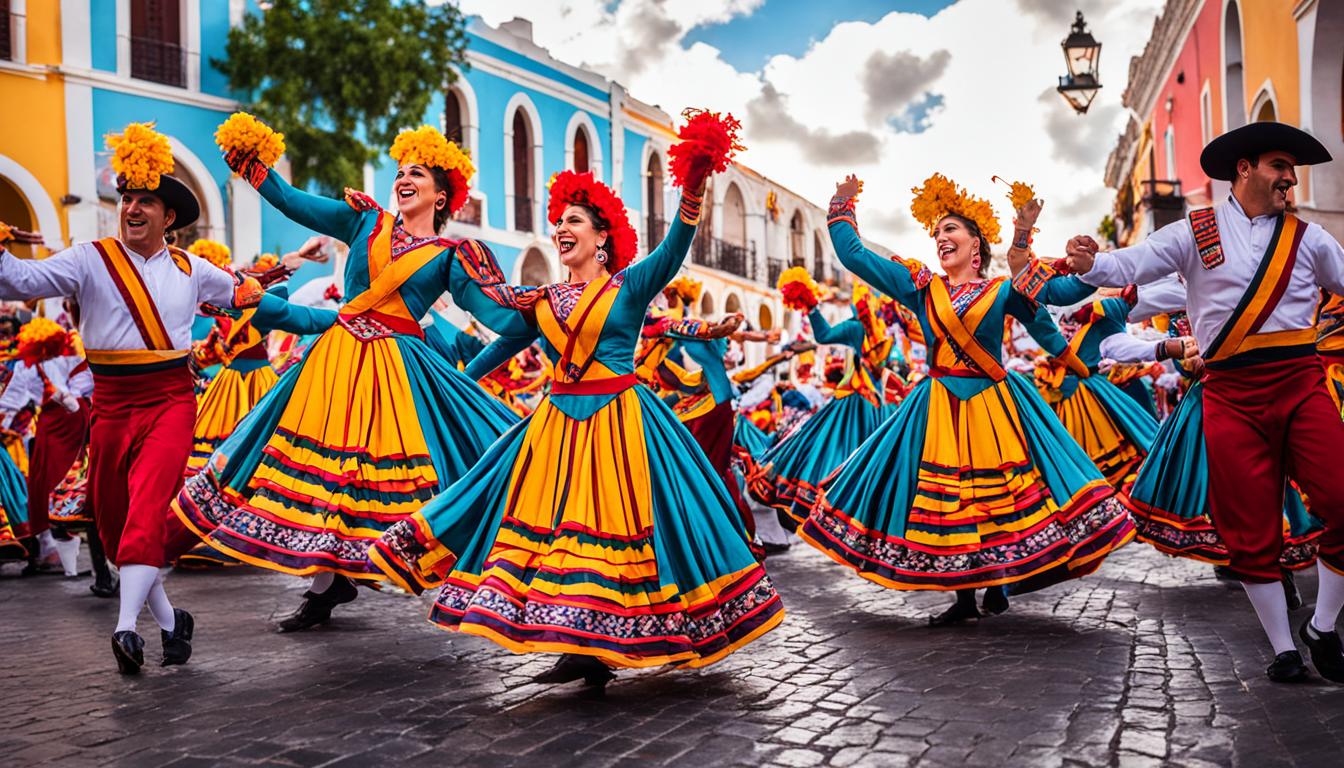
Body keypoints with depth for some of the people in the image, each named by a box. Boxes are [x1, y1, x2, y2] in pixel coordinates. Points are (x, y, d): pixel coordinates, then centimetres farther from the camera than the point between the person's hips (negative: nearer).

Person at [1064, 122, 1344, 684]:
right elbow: (1131, 265, -2)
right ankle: (1284, 649, 19)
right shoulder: (1196, 233, 7)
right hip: (1231, 395, -2)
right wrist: (1090, 264, -23)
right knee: (1252, 530, 2)